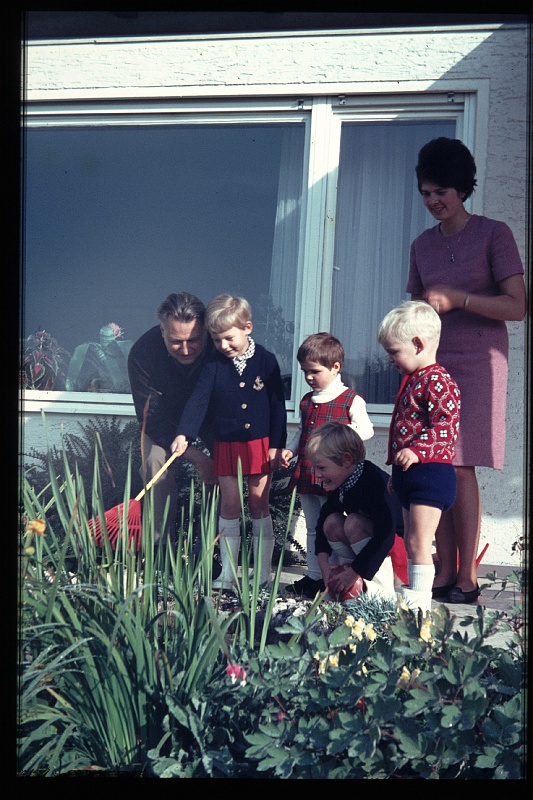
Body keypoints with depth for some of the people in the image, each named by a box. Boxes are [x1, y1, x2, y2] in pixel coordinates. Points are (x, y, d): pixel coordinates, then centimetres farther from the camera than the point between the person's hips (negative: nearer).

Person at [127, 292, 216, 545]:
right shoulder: (142, 353, -31)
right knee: (155, 461, -20)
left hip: (213, 417, 0)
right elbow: (151, 418, -25)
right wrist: (196, 456, -32)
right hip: (165, 418, 0)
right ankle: (158, 543, -11)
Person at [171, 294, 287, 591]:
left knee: (260, 504, 5)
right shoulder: (214, 365, 0)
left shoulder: (266, 360, -3)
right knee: (230, 505, 5)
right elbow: (198, 400, -8)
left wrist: (277, 445, -5)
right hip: (227, 445, 2)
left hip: (261, 444, -1)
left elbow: (278, 405, -1)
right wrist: (184, 434, -21)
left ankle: (263, 573, 13)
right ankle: (228, 573, 12)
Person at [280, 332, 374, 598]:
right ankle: (314, 577, 23)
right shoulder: (307, 402, 15)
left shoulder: (351, 400, -6)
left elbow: (366, 429, -9)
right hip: (306, 475, 7)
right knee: (313, 529, 15)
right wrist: (290, 450, 8)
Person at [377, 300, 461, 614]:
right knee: (412, 543, 16)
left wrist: (416, 451, -31)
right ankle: (412, 597, 25)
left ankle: (420, 603, -6)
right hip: (411, 476, 11)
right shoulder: (412, 381, 18)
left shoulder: (438, 382, -14)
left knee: (419, 544, -10)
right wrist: (398, 473, 26)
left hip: (431, 473, -11)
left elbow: (447, 426, -23)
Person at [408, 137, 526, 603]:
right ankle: (444, 574, 6)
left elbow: (517, 306, -9)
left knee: (461, 469, -9)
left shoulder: (494, 235, -2)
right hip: (431, 366, 5)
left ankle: (468, 579, -2)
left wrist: (457, 299, -17)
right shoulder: (423, 245, 15)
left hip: (475, 366, -5)